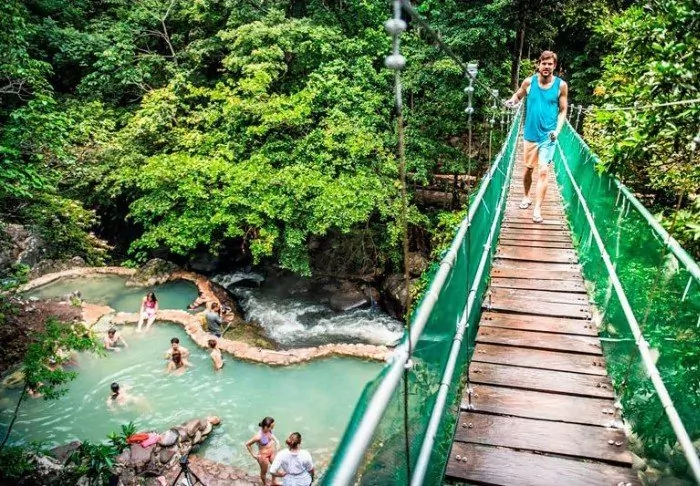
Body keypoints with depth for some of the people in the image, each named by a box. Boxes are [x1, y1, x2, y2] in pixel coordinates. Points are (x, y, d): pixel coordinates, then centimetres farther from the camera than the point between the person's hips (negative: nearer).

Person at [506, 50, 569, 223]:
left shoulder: (561, 85, -5)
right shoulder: (529, 82, -3)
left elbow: (563, 110, 2)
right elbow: (518, 95, 15)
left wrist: (558, 129, -12)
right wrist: (512, 100, -9)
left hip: (548, 136, -2)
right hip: (530, 134, 2)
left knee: (543, 171, -9)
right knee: (528, 168, 15)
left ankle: (537, 209, -5)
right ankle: (526, 196, 38)